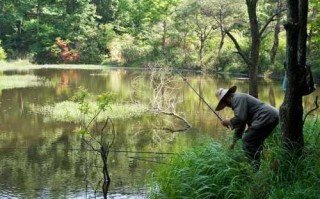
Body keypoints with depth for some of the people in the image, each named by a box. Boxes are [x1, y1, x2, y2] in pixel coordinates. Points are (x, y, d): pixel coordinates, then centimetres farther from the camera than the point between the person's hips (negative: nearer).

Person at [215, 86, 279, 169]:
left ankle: (256, 168, -3)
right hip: (272, 116, 11)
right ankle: (257, 166, 23)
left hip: (266, 117, -11)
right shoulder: (238, 100, 26)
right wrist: (234, 141, 33)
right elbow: (241, 123, 31)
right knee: (255, 143, 20)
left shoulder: (238, 98, -6)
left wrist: (228, 122, 0)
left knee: (247, 141, -5)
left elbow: (240, 118, -18)